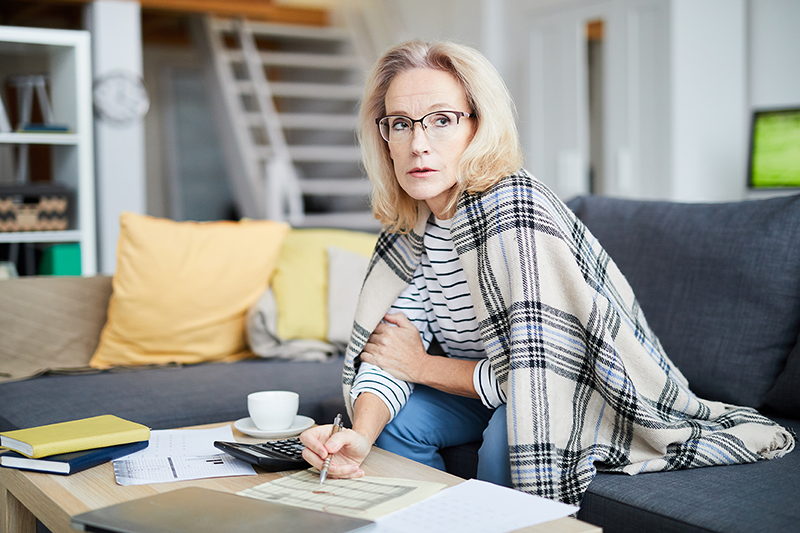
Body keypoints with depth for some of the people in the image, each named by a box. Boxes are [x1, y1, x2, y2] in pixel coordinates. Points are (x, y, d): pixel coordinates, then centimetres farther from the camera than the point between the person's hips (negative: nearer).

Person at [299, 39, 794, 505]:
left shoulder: (513, 210, -30)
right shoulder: (411, 221, -6)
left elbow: (530, 369, -31)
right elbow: (388, 347, -9)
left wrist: (423, 365, -15)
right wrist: (358, 436, -29)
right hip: (501, 387, 7)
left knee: (508, 433, -33)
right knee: (395, 422, -9)